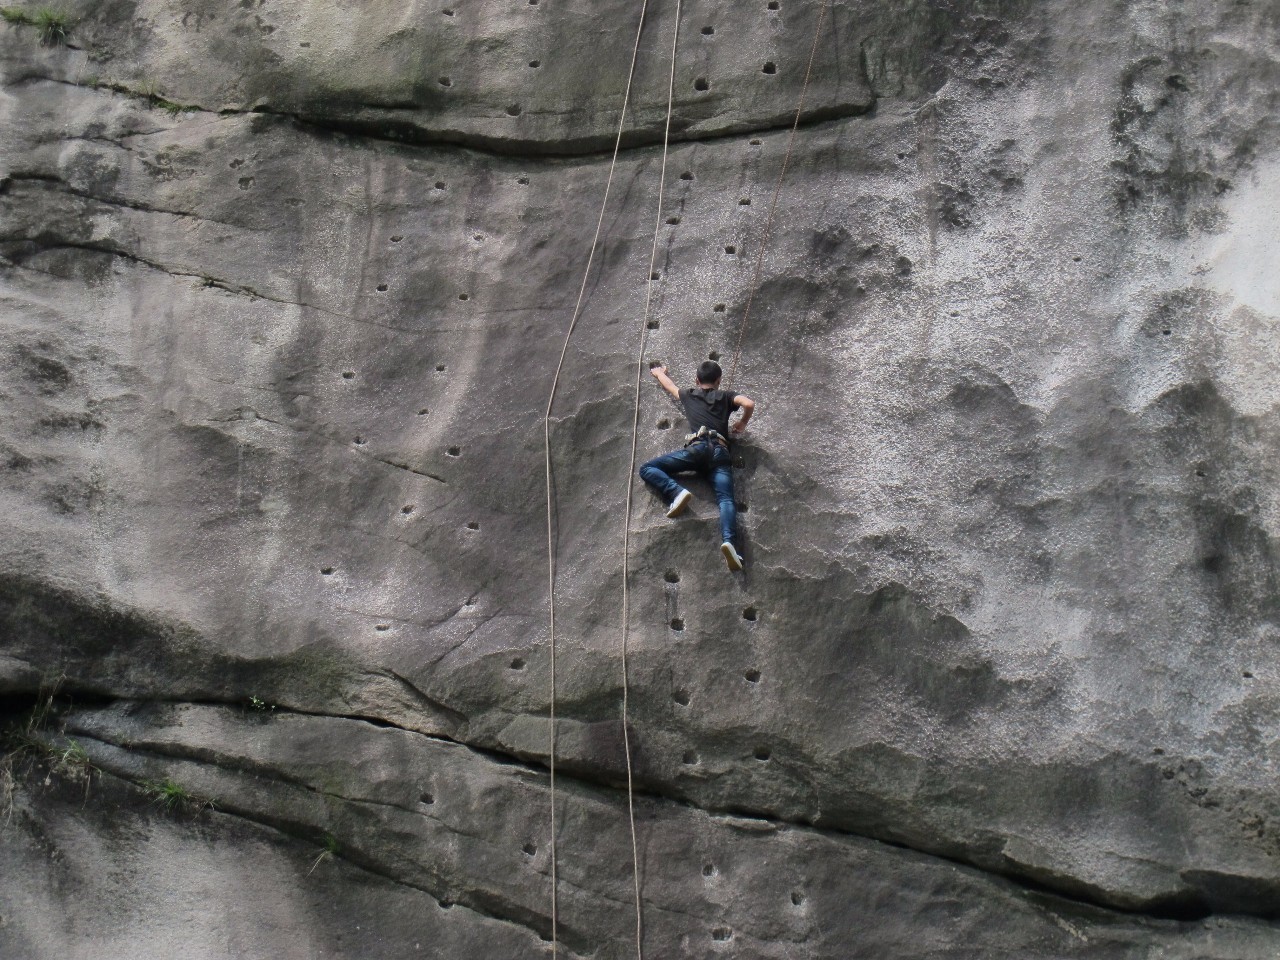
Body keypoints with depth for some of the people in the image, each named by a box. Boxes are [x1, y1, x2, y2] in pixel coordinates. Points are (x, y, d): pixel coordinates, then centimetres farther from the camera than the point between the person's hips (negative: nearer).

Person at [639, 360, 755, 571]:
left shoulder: (689, 395, 29)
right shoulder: (725, 396, 27)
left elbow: (669, 385, 50)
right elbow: (749, 404, 8)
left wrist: (658, 372, 72)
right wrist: (741, 425, 28)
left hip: (697, 448, -1)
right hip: (720, 452, 1)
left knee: (647, 469, 4)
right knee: (726, 499, -16)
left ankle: (677, 492, -22)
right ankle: (728, 541, -44)